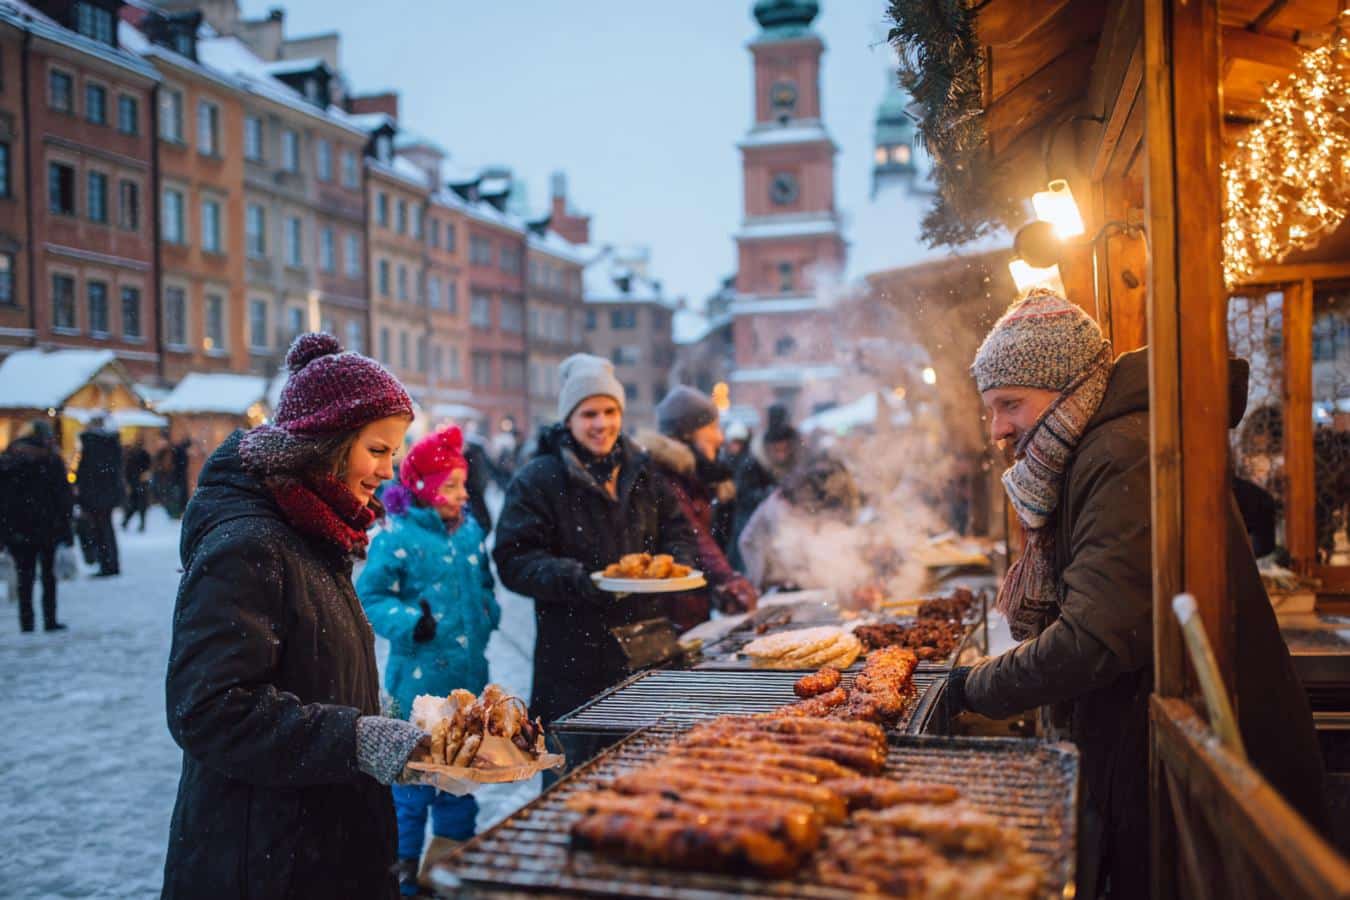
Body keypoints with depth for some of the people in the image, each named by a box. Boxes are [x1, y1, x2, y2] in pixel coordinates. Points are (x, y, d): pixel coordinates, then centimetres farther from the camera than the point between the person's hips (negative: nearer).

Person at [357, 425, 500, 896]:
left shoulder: (470, 530, 7)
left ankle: (454, 850, 33)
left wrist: (488, 613, 6)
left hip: (469, 675, 6)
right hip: (419, 677, -6)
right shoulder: (398, 536, -13)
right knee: (413, 771, 5)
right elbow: (369, 597, -12)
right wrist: (410, 623, -23)